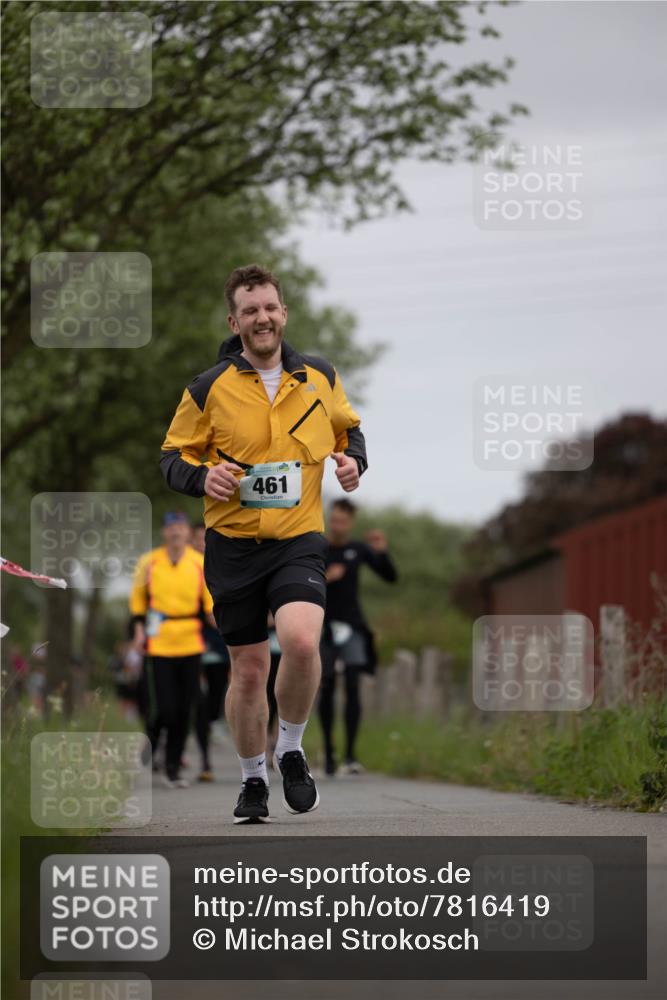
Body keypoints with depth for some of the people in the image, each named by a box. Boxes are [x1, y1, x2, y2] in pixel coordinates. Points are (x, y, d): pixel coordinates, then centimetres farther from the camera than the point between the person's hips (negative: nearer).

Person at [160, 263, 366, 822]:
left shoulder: (320, 378, 4)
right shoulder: (209, 389, -2)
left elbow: (348, 428, 21)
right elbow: (173, 456, 5)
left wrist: (353, 459, 0)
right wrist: (201, 477, -16)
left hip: (300, 540, 0)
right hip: (233, 545, 0)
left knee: (301, 640, -24)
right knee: (248, 670, 5)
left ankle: (291, 750, 1)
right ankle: (253, 780, 26)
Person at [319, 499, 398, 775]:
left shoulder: (359, 549, 3)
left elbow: (391, 576, 2)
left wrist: (381, 551, -15)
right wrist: (324, 578, -21)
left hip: (351, 627, 1)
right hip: (322, 627, -1)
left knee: (352, 685, -11)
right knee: (327, 689, 3)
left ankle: (350, 753, -13)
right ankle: (328, 750, 16)